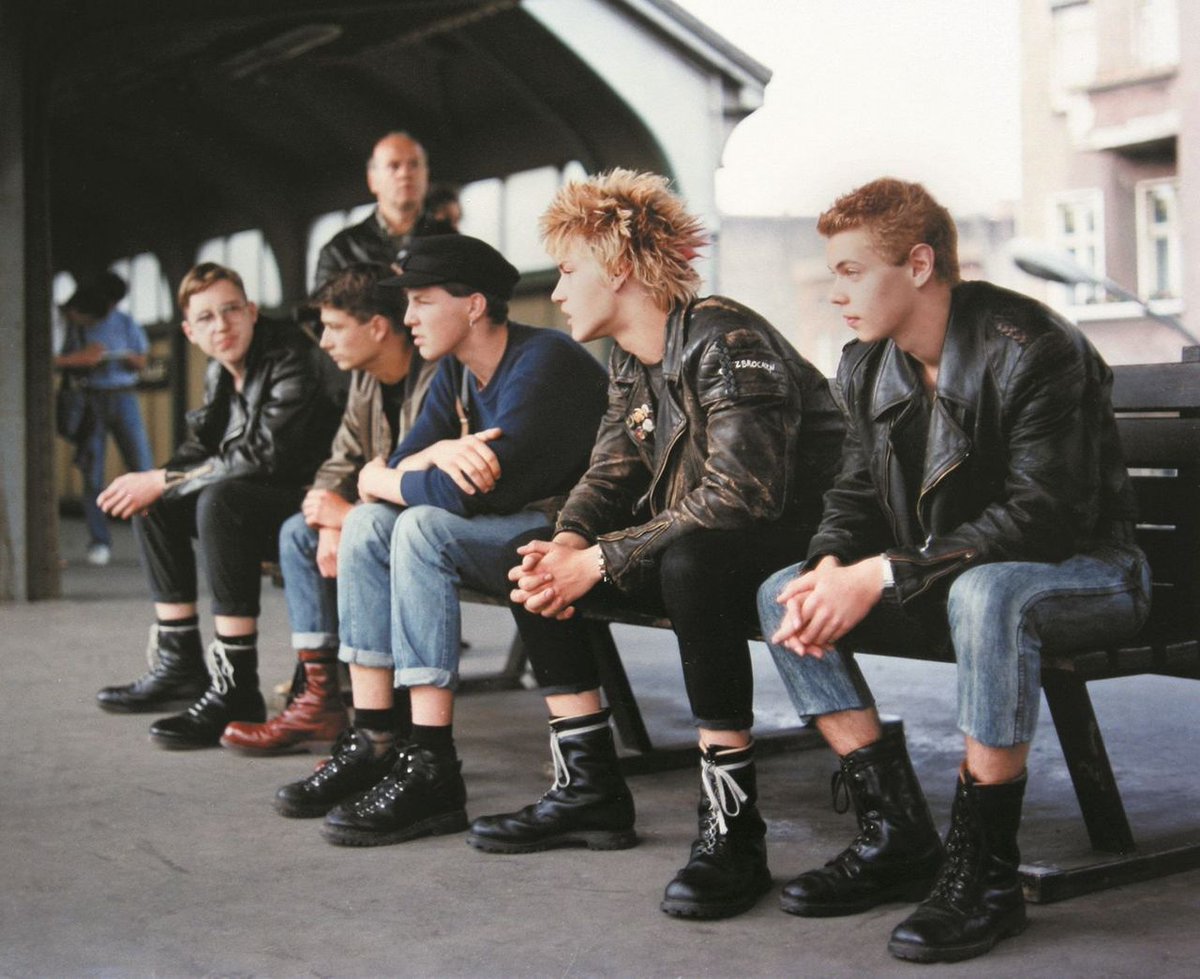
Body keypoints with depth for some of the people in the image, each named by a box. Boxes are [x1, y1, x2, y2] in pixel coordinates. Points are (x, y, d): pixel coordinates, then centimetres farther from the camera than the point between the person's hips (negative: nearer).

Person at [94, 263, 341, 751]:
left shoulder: (292, 361, -18)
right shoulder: (221, 373, 9)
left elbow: (264, 457, -25)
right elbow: (201, 449, 13)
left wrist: (163, 480, -20)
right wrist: (152, 482, -10)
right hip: (272, 508, 10)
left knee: (221, 501, -32)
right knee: (155, 504, 5)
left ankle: (236, 690, -31)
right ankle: (180, 663, 8)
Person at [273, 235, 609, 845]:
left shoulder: (541, 362, -19)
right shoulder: (456, 372, 9)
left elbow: (473, 491, -27)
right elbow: (401, 462, 3)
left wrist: (381, 479, -9)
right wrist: (438, 454, -22)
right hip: (512, 529, 9)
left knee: (424, 527, -28)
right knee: (368, 522, -3)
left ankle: (429, 771, -28)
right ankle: (372, 743, -6)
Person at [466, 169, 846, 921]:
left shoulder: (726, 342, -21)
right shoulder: (629, 361, 9)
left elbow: (738, 498, -30)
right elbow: (612, 471, 7)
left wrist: (600, 562, -27)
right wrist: (568, 543, -16)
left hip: (794, 542, -9)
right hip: (691, 544, 9)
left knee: (691, 562, -39)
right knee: (536, 568, 0)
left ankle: (734, 828, -30)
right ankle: (590, 792, 5)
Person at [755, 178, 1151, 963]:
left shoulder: (1031, 350, -22)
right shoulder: (868, 366, 2)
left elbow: (1041, 516, -28)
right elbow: (859, 493, 6)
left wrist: (883, 575, -32)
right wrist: (831, 568, -19)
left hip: (1086, 571, -7)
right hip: (947, 578, 8)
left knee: (985, 593, -41)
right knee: (782, 594, -8)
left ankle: (986, 871, -27)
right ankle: (898, 838, -6)